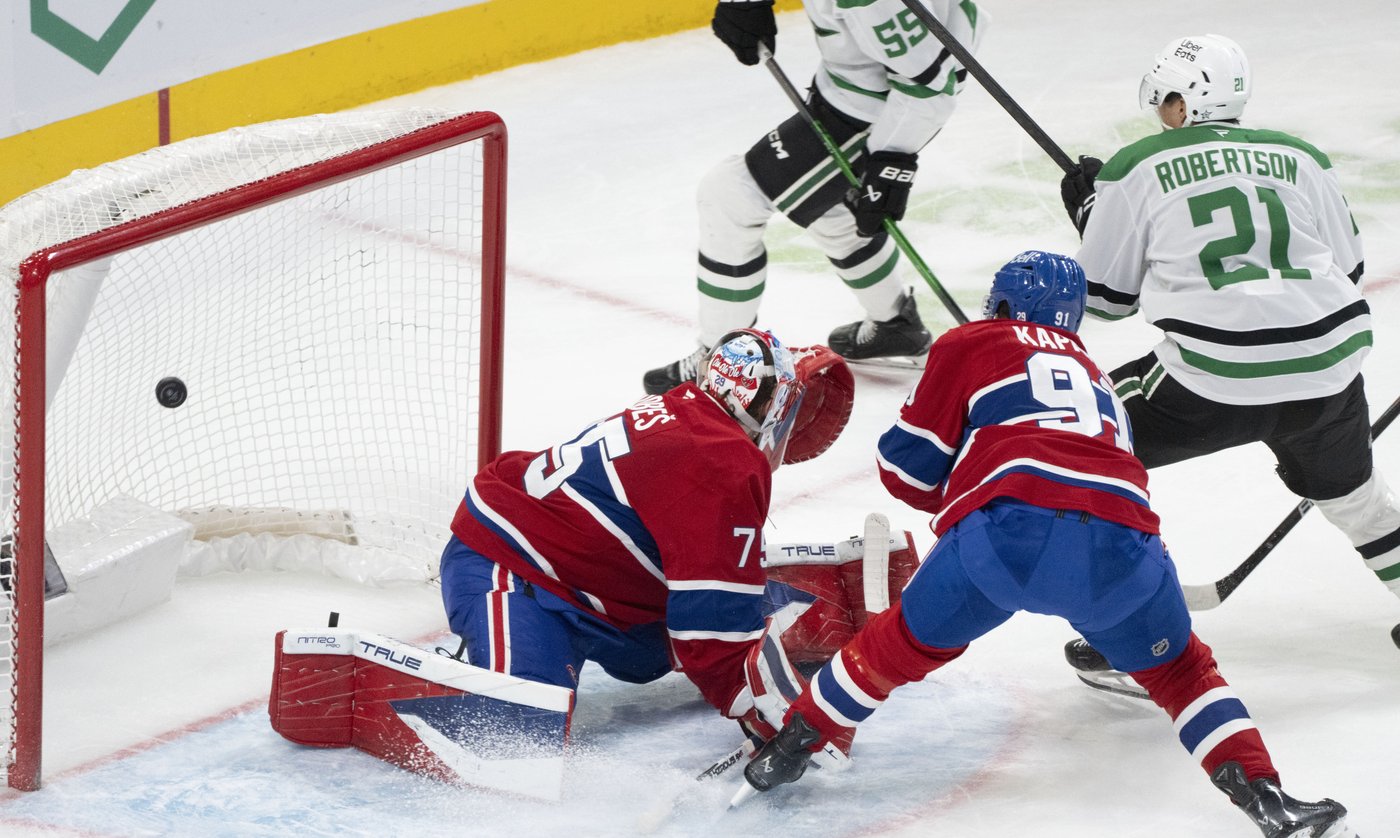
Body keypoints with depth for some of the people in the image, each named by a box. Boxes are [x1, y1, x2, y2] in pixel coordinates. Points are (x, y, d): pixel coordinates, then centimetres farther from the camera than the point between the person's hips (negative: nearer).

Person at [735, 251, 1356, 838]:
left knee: (906, 642, 19)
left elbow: (906, 466, 19)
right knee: (1177, 668, 21)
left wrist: (957, 496, 38)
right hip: (1121, 538, 3)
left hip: (1012, 526, -3)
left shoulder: (968, 345, 23)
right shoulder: (1093, 374, 38)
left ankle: (788, 747, 27)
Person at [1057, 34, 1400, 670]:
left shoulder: (1136, 167, 6)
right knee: (1344, 485, 32)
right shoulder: (1302, 158, 15)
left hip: (1214, 379, -4)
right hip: (1328, 369, 4)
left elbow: (1105, 297, 13)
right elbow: (1348, 270, 20)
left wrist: (1088, 210, 29)